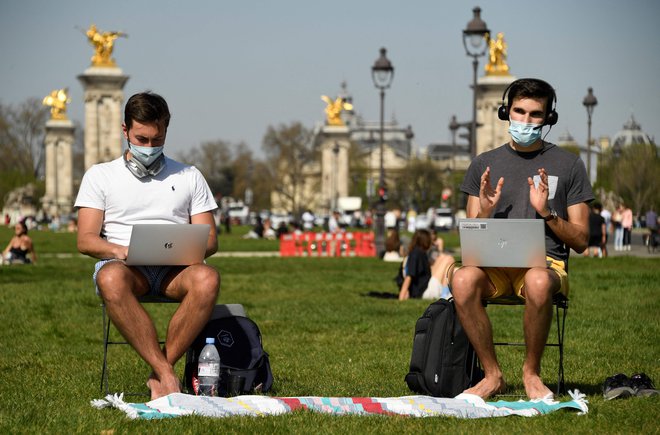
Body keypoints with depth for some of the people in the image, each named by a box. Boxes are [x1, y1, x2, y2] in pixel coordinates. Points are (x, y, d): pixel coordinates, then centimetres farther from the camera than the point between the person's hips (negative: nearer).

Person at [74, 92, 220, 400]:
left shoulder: (189, 177, 21)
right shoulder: (100, 175, 16)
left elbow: (210, 241, 14)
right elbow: (85, 240, 5)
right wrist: (119, 250, -17)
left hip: (174, 270, 1)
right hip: (124, 266, -1)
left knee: (207, 278, -36)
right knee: (111, 278, -40)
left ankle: (159, 376, -32)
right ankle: (168, 375, -40)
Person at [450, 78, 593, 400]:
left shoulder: (568, 165, 11)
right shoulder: (484, 164, 16)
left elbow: (581, 241, 8)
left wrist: (547, 213, -8)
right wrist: (484, 213, -7)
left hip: (546, 262, -2)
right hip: (494, 264, 2)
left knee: (537, 282, -40)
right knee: (463, 279, -34)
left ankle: (531, 372, -17)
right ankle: (492, 374, -20)